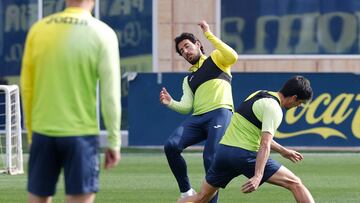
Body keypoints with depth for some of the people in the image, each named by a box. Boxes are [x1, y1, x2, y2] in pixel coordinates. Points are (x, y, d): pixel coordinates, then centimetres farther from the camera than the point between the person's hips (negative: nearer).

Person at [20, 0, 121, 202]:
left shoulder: (38, 29, 4)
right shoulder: (102, 34, -5)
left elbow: (26, 87, 8)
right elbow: (110, 94, -7)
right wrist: (114, 142, 0)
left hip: (43, 131, 3)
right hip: (81, 133, -3)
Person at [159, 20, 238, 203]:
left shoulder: (215, 59, 16)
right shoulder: (188, 80, 30)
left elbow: (232, 57, -8)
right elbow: (186, 107, 17)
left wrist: (209, 34, -8)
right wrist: (170, 103, -3)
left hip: (220, 113, -5)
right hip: (197, 118, 5)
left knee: (210, 159, -20)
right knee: (171, 146, -17)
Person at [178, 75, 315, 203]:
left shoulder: (258, 95, 17)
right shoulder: (274, 109, -10)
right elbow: (264, 145, -22)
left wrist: (282, 151, 37)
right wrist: (258, 176, -30)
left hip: (223, 149, 8)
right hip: (245, 155, -8)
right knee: (295, 184, -4)